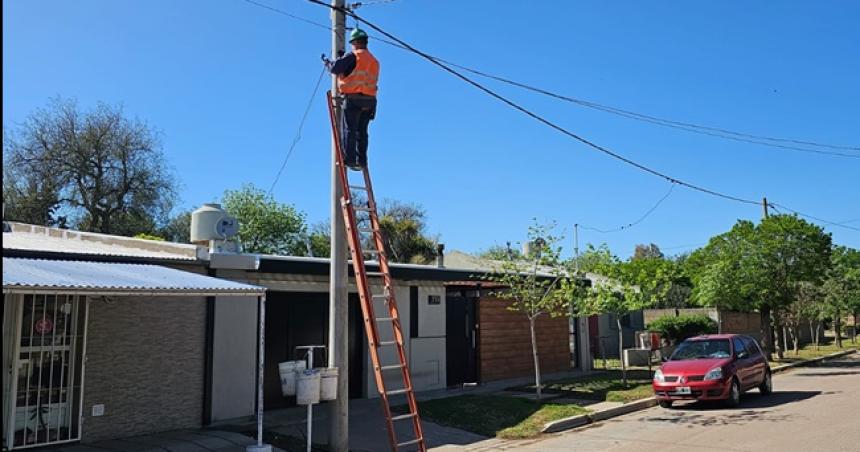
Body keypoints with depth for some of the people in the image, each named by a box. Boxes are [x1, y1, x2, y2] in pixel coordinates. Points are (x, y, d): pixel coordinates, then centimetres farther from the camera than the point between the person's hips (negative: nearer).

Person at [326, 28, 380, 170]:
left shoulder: (354, 56, -5)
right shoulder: (374, 61, 17)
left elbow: (335, 68, -10)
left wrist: (328, 64, 12)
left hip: (353, 99, -6)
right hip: (369, 101, 6)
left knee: (350, 130, -4)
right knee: (362, 131, 10)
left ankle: (349, 159, -8)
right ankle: (361, 161, 8)